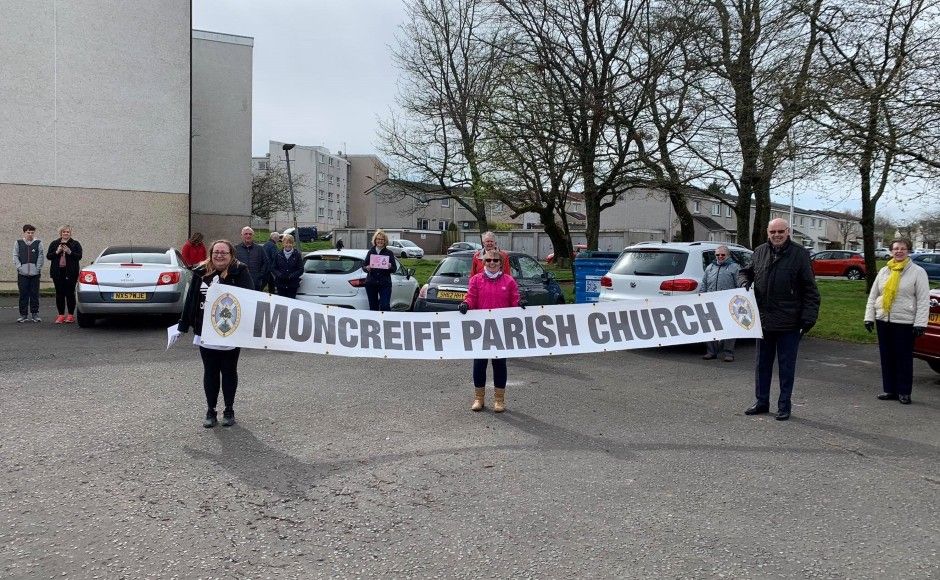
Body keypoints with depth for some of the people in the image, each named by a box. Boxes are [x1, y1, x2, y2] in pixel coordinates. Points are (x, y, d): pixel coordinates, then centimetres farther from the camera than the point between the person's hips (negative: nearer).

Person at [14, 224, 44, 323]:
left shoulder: (38, 243, 5)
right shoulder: (18, 243, 8)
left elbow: (41, 256, 3)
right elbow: (15, 256, 7)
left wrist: (38, 268, -5)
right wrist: (19, 267, -4)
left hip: (35, 273, -1)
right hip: (22, 274, 1)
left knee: (34, 294, 3)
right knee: (23, 294, 3)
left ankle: (35, 314, 10)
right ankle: (23, 315, 9)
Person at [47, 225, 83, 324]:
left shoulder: (75, 244, 5)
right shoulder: (54, 244, 13)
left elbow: (79, 256, -3)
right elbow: (48, 256, 7)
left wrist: (70, 252, -18)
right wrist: (57, 252, -9)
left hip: (70, 273, -3)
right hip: (57, 273, 3)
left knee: (70, 294, -2)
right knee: (59, 294, 4)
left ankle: (71, 315, 5)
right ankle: (61, 315, 9)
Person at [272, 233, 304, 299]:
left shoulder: (297, 255, 1)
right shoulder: (278, 255, 6)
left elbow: (301, 269, -1)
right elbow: (273, 268, 7)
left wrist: (291, 276, -16)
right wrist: (279, 274, -12)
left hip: (292, 286, -1)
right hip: (281, 285, 2)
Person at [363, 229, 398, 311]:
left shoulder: (389, 253, 5)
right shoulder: (370, 252, 10)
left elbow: (395, 268, 3)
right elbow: (364, 266, 10)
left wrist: (390, 267, -19)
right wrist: (367, 268, -12)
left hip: (385, 284, -2)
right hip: (371, 283, 2)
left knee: (385, 306, -12)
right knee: (373, 307, 7)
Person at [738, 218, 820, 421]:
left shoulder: (799, 254, -7)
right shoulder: (760, 252, 5)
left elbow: (810, 290, -6)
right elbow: (746, 272, 22)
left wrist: (808, 318, -11)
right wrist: (744, 281, -2)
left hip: (789, 323, -4)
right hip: (764, 320, 4)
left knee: (786, 366, 7)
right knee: (762, 364, 14)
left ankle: (784, 406, 17)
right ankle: (762, 402, 27)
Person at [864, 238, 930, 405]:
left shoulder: (917, 272, -3)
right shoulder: (884, 271, 10)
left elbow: (923, 300, -7)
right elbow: (873, 296, 13)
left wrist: (920, 323, -14)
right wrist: (869, 317, 5)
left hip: (904, 322, -4)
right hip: (883, 321, 5)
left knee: (904, 358, 2)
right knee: (887, 357, 9)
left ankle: (904, 392, 10)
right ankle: (889, 390, 18)